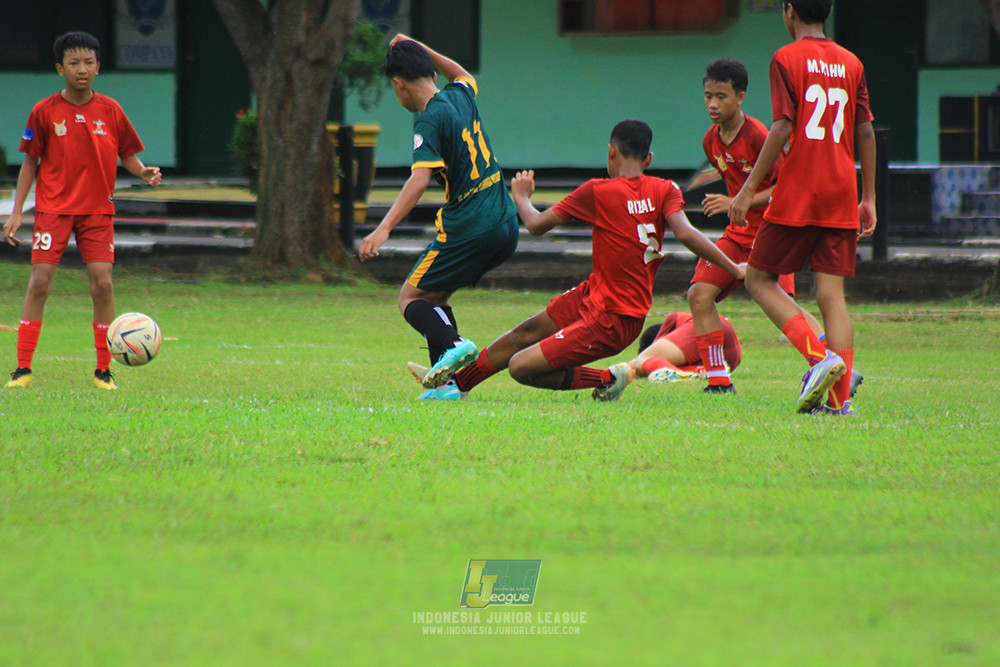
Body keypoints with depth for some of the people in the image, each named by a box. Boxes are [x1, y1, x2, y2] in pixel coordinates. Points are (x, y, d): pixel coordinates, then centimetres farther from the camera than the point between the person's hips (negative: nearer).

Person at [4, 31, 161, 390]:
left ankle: (103, 370, 2)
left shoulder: (110, 110, 2)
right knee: (39, 282, -9)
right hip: (53, 208, -1)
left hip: (97, 211, 1)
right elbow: (30, 162, 4)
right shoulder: (45, 112, -2)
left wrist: (143, 172, -12)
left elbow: (127, 154, 11)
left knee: (102, 284, -8)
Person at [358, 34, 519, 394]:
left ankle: (453, 345, -24)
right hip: (505, 226, 8)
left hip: (468, 231, -8)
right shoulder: (461, 96, 10)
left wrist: (384, 228, -33)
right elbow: (463, 75, 38)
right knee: (434, 296, 18)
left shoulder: (430, 121, -13)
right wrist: (418, 49, 35)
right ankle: (447, 383, 6)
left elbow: (420, 178, -26)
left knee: (410, 297, 2)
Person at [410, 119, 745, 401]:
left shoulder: (597, 192, -16)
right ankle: (455, 381, 32)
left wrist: (522, 197, 15)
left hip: (610, 321, -8)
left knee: (521, 368, -5)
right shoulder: (665, 191, -6)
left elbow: (536, 225, -6)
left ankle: (608, 380, 3)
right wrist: (735, 268, -21)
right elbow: (686, 234, -23)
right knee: (528, 331, 19)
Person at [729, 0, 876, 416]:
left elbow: (782, 128, -13)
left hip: (797, 196, -5)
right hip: (841, 198, 5)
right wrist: (868, 199, 16)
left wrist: (748, 189, -10)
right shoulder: (851, 64, 11)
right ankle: (838, 399, -6)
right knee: (831, 292, 3)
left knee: (759, 279, 7)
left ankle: (820, 356, -12)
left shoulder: (787, 59, -5)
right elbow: (866, 133, 11)